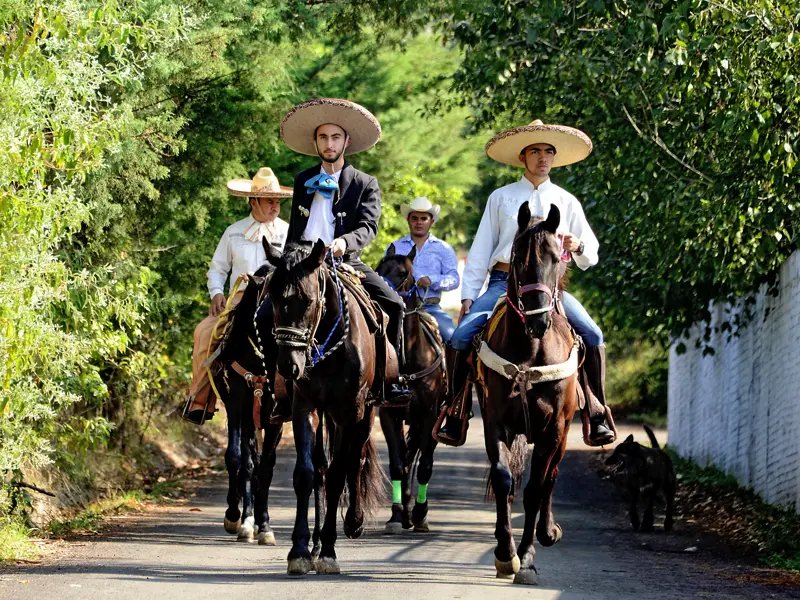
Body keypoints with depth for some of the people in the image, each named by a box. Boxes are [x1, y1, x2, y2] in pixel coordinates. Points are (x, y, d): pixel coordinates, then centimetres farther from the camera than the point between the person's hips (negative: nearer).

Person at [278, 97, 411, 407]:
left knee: (394, 304, -19)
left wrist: (345, 241, -29)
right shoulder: (303, 181, 15)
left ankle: (390, 383, -14)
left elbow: (368, 228, -8)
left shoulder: (365, 184, 6)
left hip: (346, 263, -1)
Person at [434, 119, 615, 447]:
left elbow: (590, 255, 18)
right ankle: (455, 419, -10)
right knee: (461, 337, -21)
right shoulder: (501, 198, 13)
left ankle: (597, 417, -13)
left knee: (592, 335, -22)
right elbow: (480, 250, 12)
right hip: (504, 282, 0)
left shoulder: (566, 202, 15)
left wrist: (578, 246, -6)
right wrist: (468, 295, 4)